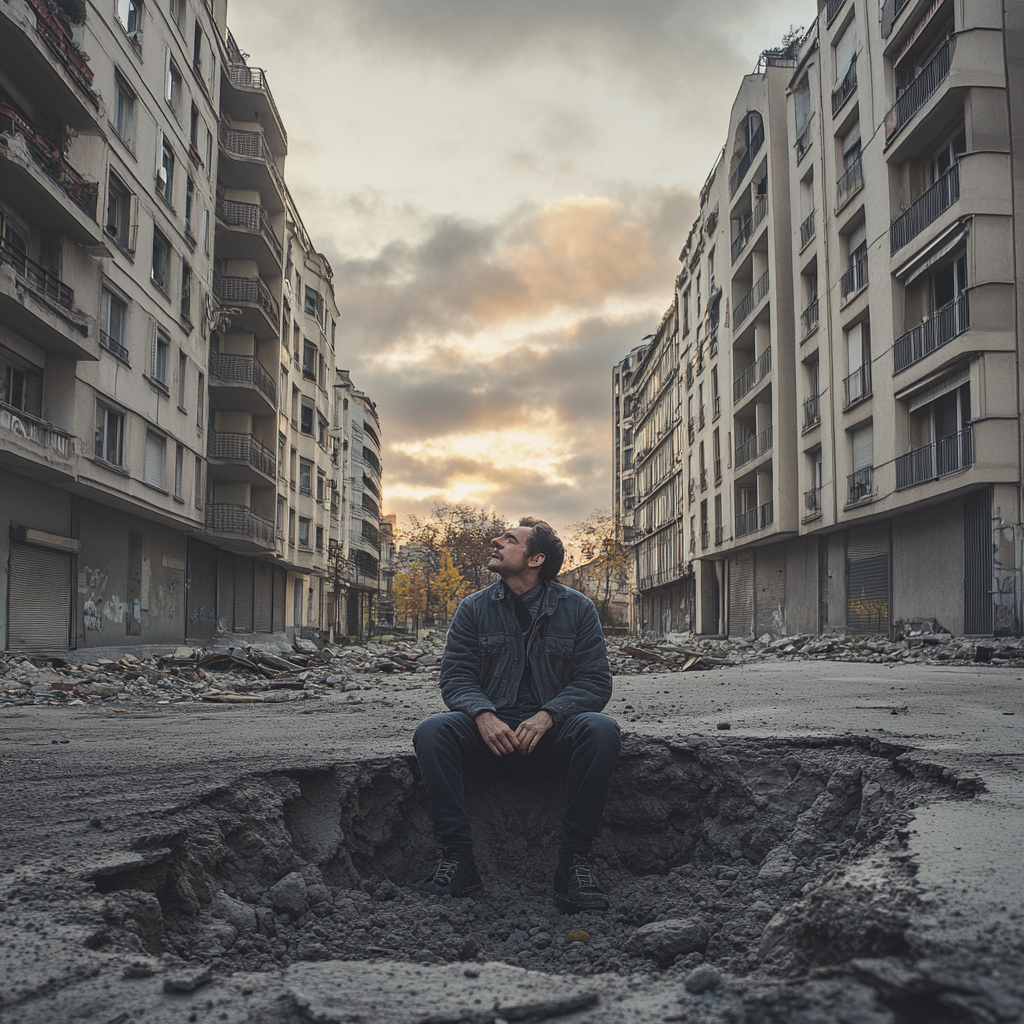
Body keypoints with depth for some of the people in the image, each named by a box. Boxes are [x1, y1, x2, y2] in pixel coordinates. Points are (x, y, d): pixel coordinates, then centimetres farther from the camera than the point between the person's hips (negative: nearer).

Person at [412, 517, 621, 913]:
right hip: (491, 730, 1)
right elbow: (455, 676, 2)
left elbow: (595, 680, -2)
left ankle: (574, 860, -23)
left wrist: (547, 716, -21)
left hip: (551, 731, -1)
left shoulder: (577, 608, 4)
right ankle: (457, 857, -21)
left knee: (601, 729, -32)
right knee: (432, 730, -28)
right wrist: (484, 716, -21)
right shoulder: (474, 608, 7)